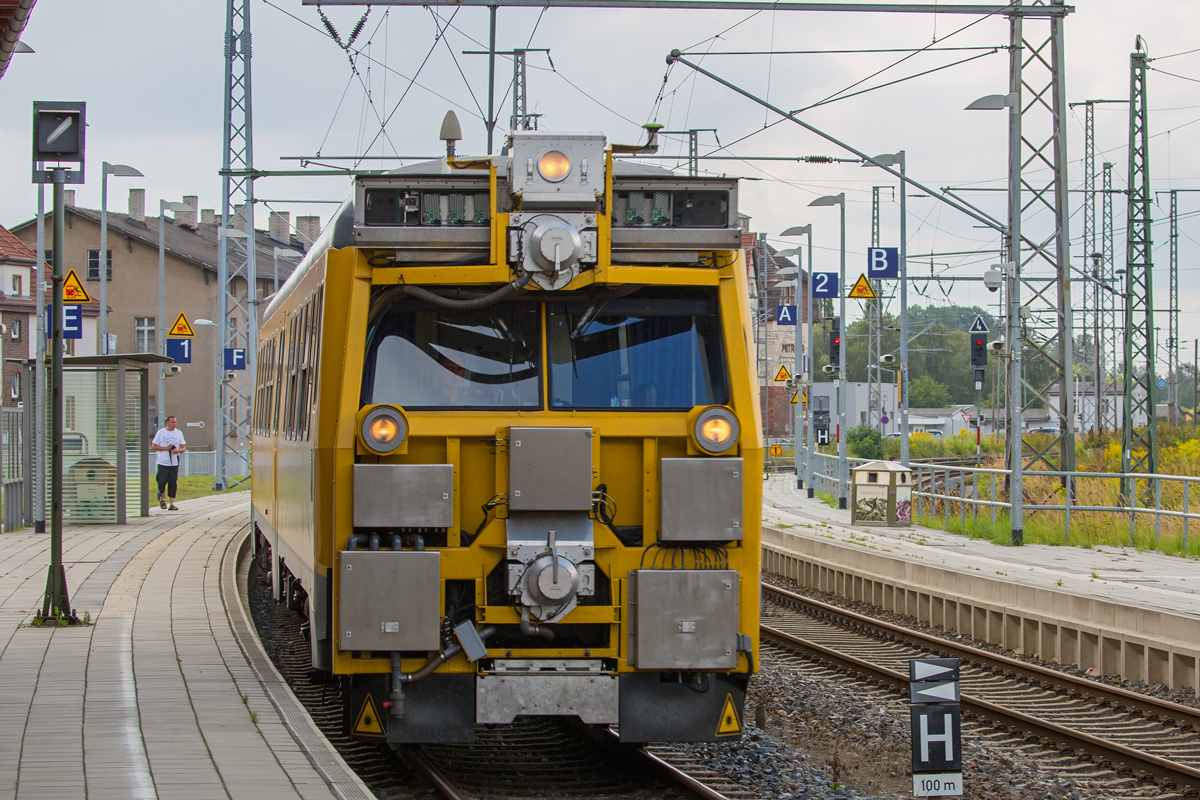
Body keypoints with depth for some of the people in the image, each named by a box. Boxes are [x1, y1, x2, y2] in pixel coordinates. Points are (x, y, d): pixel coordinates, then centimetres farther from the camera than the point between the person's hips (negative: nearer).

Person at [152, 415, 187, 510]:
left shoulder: (179, 433, 10)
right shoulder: (160, 432, 2)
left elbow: (184, 448, 11)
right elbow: (153, 446, 2)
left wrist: (178, 450, -12)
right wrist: (165, 448, -11)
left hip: (174, 463, 2)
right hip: (163, 462, -2)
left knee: (173, 483, -1)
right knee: (162, 482, -9)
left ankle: (172, 503, 4)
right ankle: (162, 497, 19)